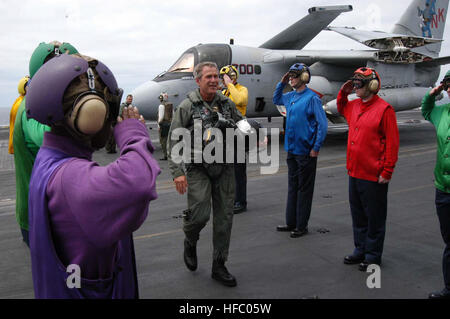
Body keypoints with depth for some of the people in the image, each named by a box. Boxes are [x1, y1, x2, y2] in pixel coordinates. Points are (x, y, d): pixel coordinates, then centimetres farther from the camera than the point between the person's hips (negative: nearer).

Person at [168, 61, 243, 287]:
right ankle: (190, 242, 24)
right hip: (198, 168, -4)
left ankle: (219, 266, 19)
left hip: (224, 168, 4)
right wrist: (177, 172, -15)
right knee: (200, 214, -13)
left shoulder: (227, 104, 7)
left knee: (224, 217, 5)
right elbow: (175, 141, -7)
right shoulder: (187, 107, -5)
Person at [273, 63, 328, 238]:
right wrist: (281, 84, 13)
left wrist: (316, 148, -14)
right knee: (292, 187, 15)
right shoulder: (290, 96, 9)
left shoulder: (312, 98, -13)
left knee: (304, 189, 3)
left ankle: (301, 226, 13)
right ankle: (291, 222, 26)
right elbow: (276, 100, 30)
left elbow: (323, 124, -14)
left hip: (305, 151, -8)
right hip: (291, 149, 8)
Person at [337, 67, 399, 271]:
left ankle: (373, 256, 19)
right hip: (354, 172, 8)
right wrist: (343, 92, 15)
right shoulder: (354, 105, 10)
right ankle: (360, 250, 32)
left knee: (374, 217, 6)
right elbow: (341, 108, 35)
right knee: (358, 214, 17)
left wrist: (387, 172, -14)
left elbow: (392, 142, -13)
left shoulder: (384, 109, -12)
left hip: (373, 176, -8)